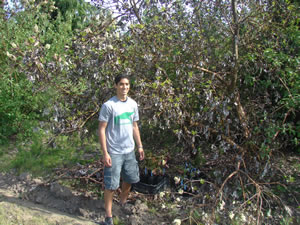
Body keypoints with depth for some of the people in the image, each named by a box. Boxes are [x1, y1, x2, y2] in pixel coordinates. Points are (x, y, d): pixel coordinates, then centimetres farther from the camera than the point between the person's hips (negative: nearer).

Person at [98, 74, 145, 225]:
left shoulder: (133, 104, 4)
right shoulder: (108, 105, -14)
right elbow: (102, 130, -13)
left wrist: (140, 146, 11)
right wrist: (105, 153, -16)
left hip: (129, 151, 6)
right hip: (114, 153, -6)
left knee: (130, 179, 20)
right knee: (111, 185, 2)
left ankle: (123, 203, 46)